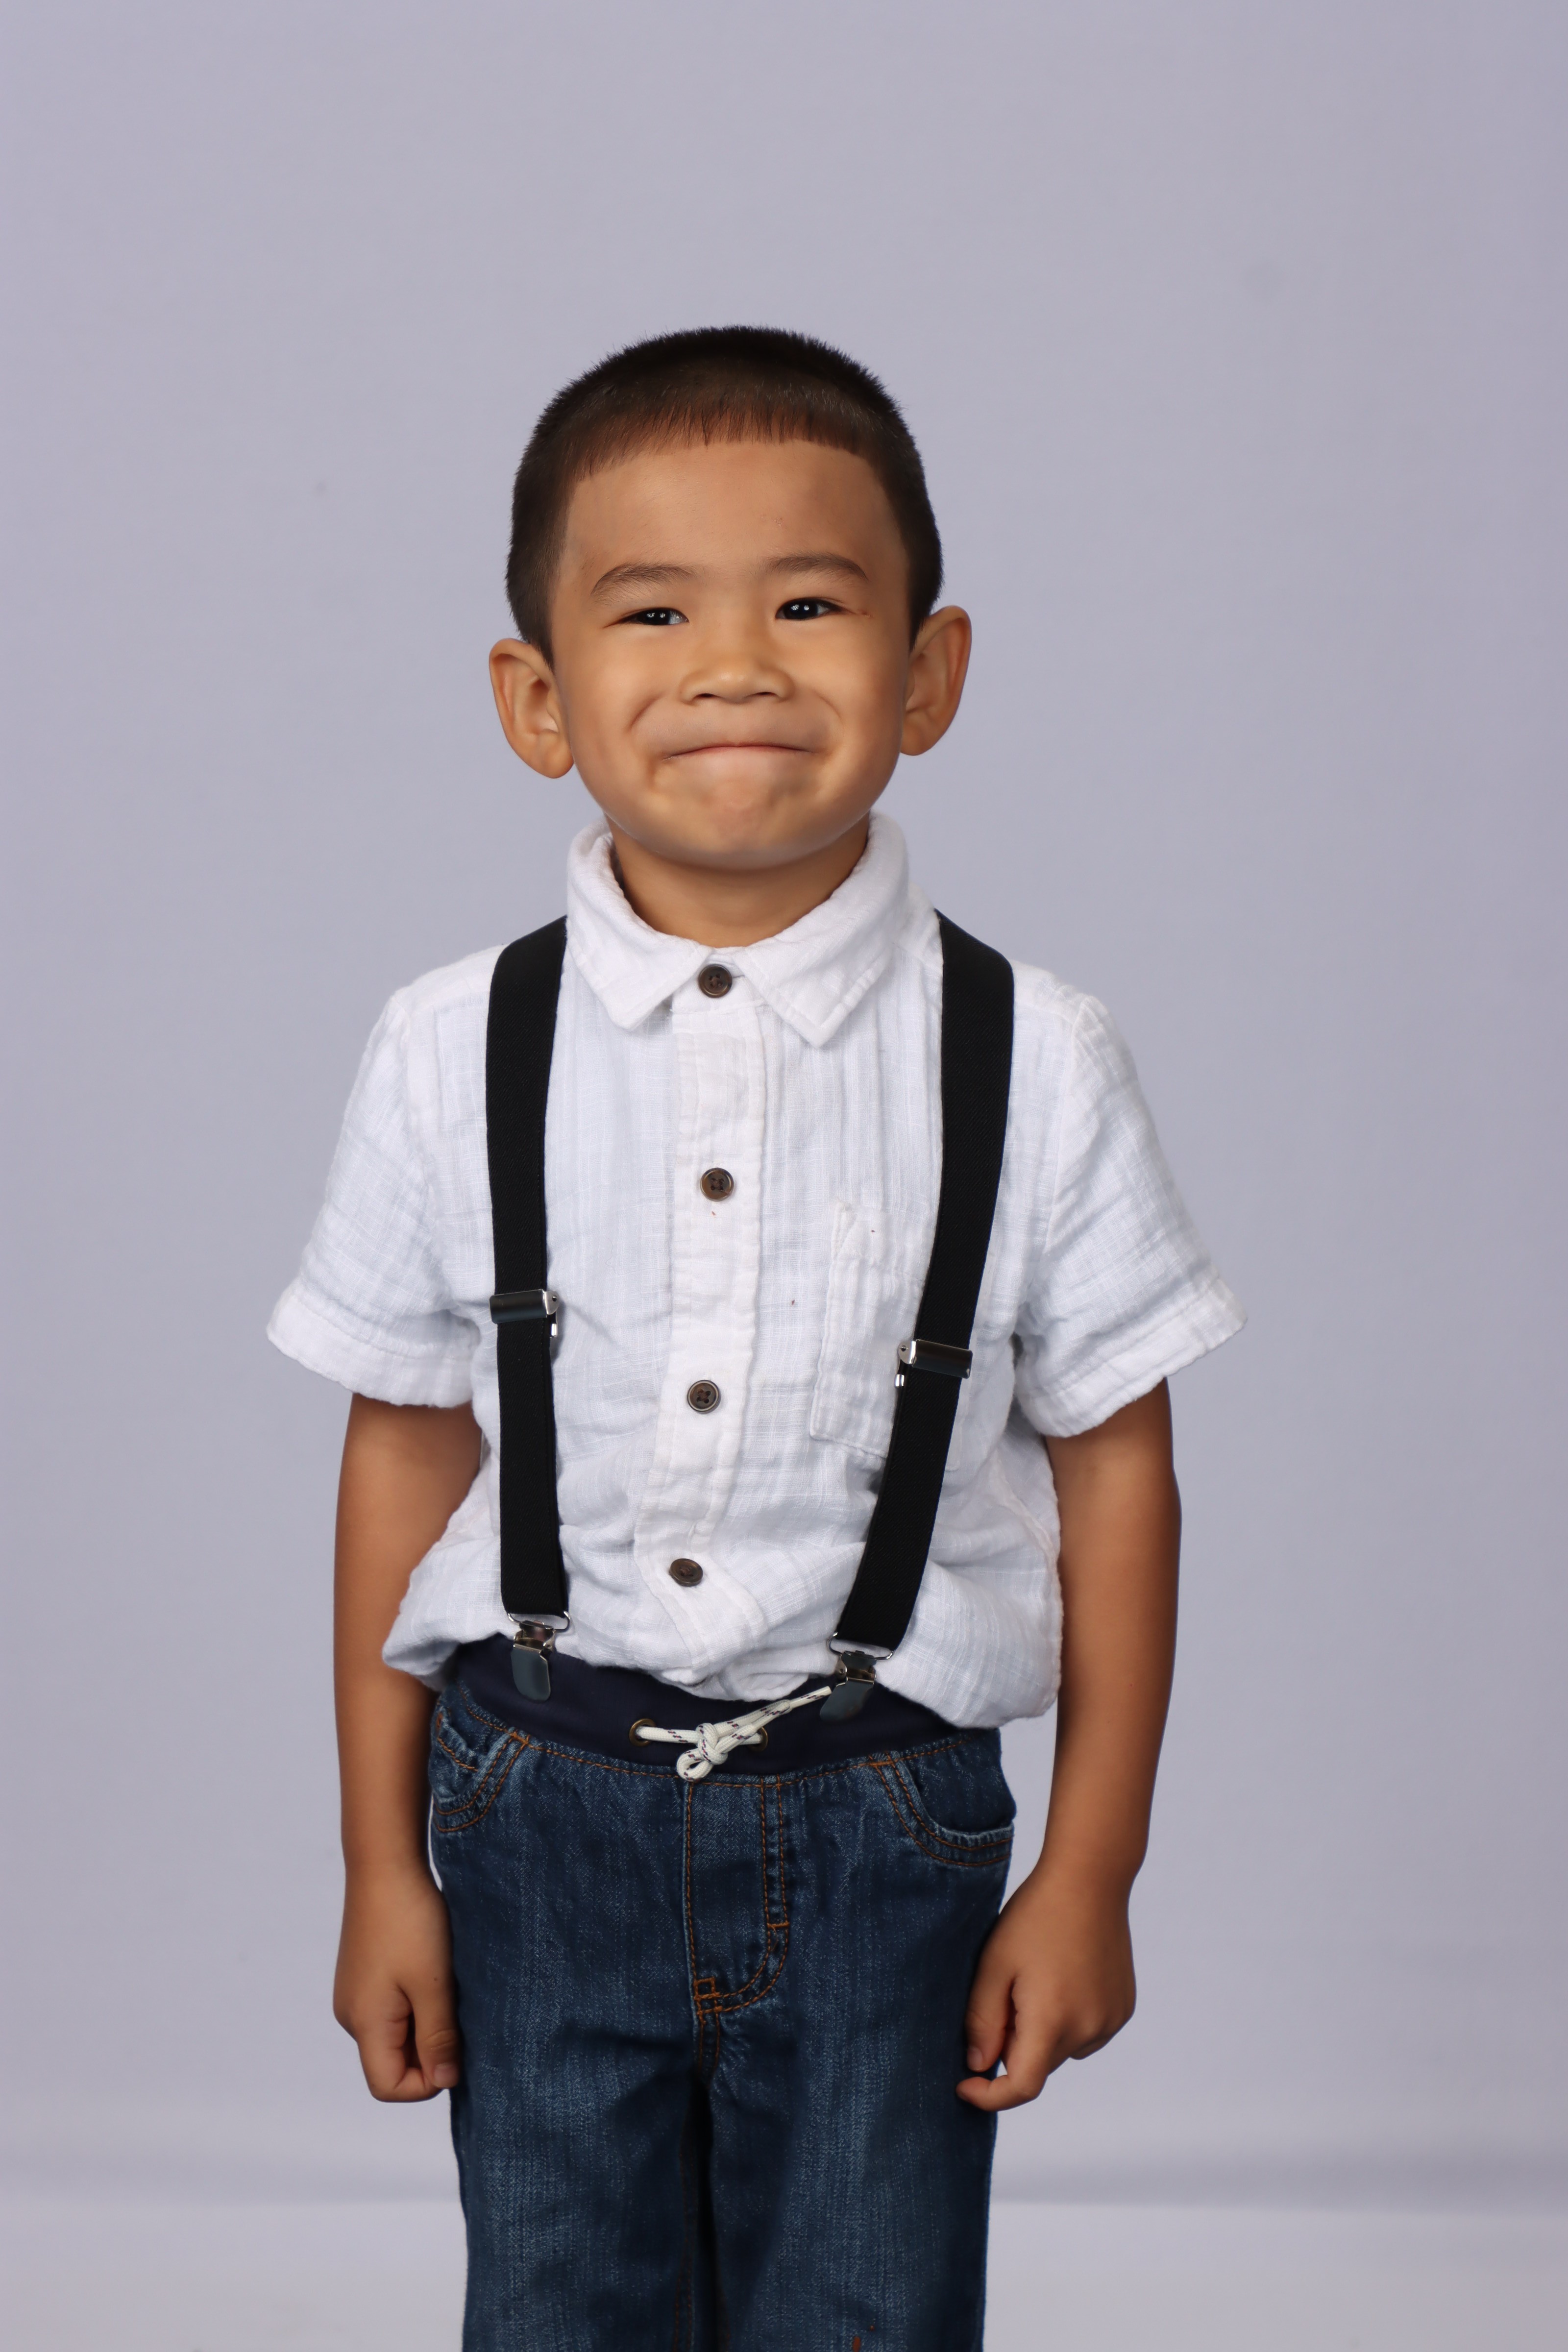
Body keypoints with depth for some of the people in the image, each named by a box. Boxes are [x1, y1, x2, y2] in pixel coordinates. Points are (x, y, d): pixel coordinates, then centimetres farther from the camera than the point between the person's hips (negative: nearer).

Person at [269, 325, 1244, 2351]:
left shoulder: (1033, 1065, -10)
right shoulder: (451, 1060, -7)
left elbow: (1111, 1459, -3)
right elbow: (407, 1451, 0)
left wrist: (1090, 1874, 1)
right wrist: (382, 1862, 5)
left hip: (883, 1822, -1)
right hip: (544, 1808, 1)